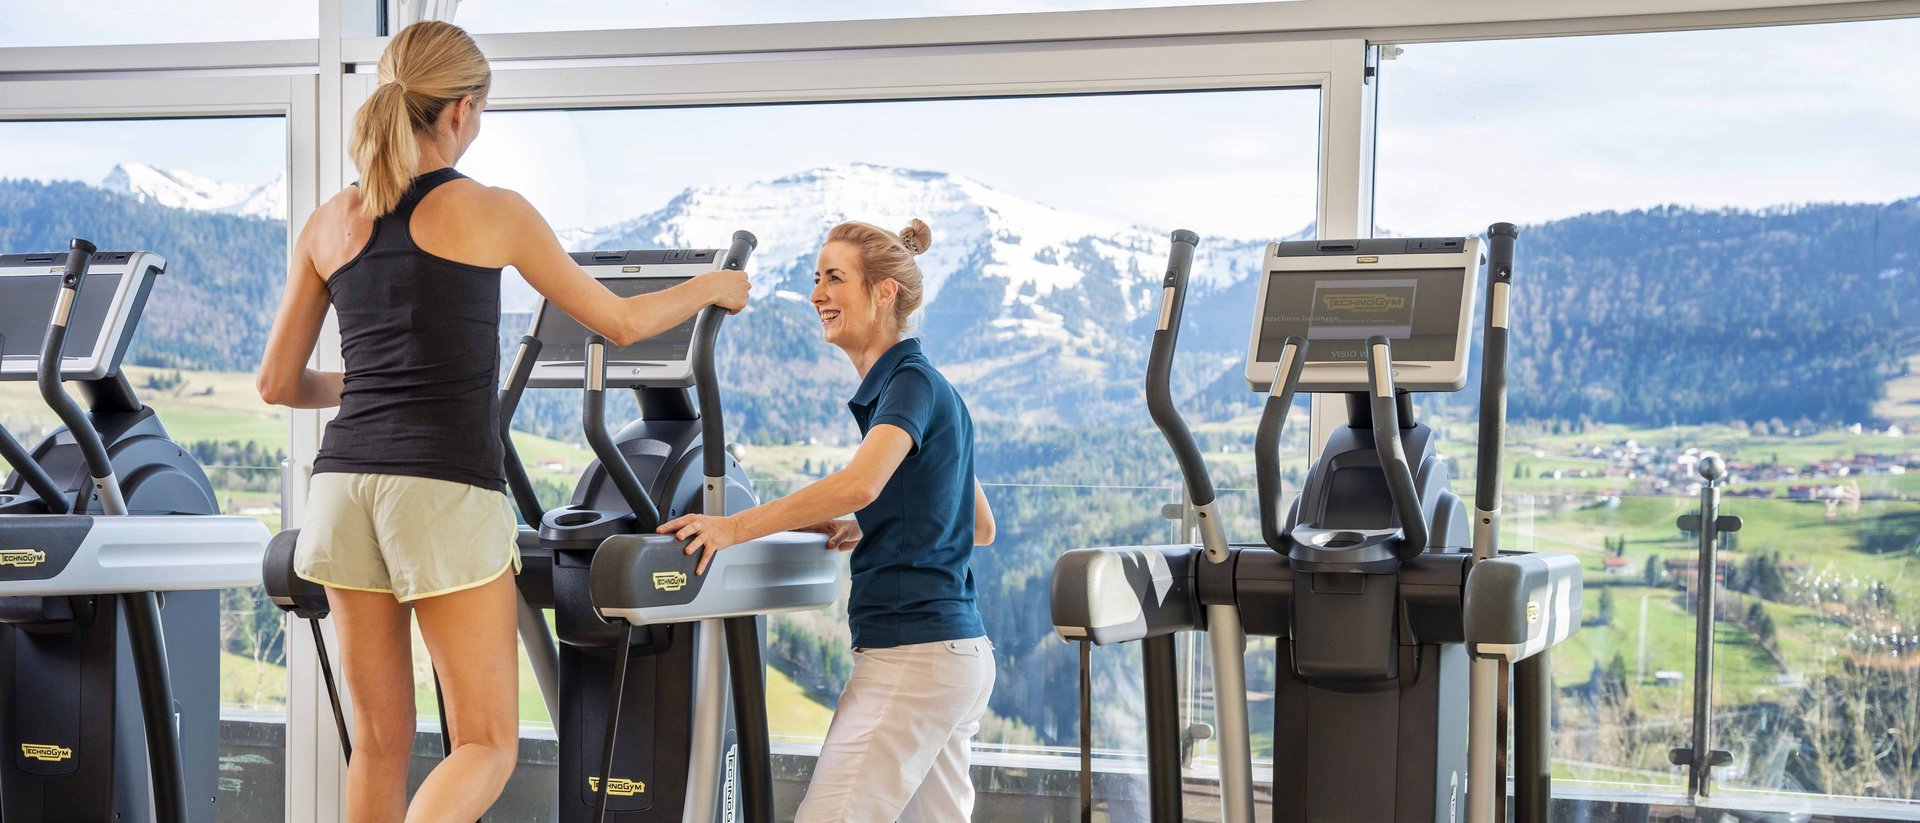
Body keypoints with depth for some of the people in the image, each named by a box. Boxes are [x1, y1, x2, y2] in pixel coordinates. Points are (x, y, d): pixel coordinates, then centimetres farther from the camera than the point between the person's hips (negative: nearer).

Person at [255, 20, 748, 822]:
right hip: (448, 489, -5)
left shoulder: (330, 224, 10)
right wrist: (711, 288, 27)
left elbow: (278, 382, 15)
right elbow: (621, 323, 9)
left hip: (347, 481, 5)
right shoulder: (493, 213, -1)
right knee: (487, 746, 3)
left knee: (381, 741, 14)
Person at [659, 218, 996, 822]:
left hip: (912, 652, -10)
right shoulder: (928, 388, 19)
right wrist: (866, 532, 16)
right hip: (955, 649, 10)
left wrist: (735, 528, -28)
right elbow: (980, 526, 25)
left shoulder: (910, 383, -9)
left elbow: (859, 483, -28)